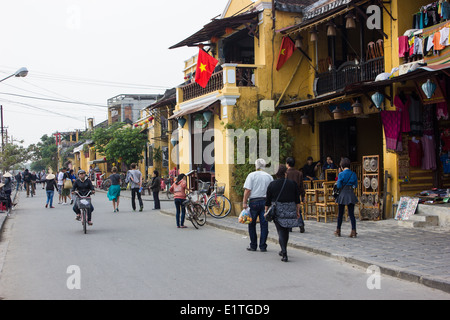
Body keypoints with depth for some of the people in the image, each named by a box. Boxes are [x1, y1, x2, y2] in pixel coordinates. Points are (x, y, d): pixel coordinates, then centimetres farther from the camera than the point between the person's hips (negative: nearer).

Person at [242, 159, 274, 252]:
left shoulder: (251, 175, -3)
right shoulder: (269, 176, 7)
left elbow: (247, 190, -9)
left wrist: (245, 202, -6)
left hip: (254, 201, -3)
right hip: (265, 201, 3)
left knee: (252, 224, 8)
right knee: (264, 224, 4)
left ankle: (253, 245, 10)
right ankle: (263, 246, 4)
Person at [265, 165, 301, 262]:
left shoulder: (272, 185, -1)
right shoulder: (292, 184, 1)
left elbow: (268, 200, 2)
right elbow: (297, 200, 4)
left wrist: (266, 212, 11)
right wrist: (297, 211, 12)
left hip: (277, 211, -2)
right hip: (290, 210, 2)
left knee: (281, 231, -1)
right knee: (286, 230, 17)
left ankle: (284, 254, -13)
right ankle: (283, 251, 31)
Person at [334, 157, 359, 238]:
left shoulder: (341, 174, -9)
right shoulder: (353, 174, 2)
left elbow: (339, 186, -10)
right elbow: (355, 185, 6)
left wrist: (337, 183, 11)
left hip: (343, 194, -2)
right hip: (351, 195, 2)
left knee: (340, 213, 9)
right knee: (351, 214, 3)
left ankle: (338, 231, 16)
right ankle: (354, 231, -5)